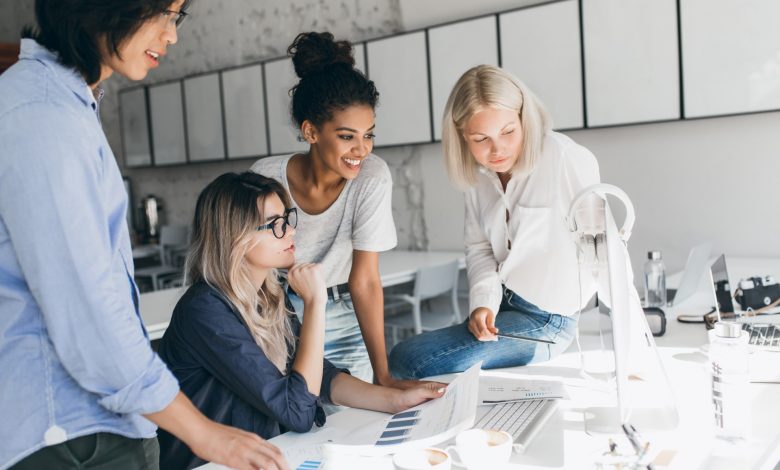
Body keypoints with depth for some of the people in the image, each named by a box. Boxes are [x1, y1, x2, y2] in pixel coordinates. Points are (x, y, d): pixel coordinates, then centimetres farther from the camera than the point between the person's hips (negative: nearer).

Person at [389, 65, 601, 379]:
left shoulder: (566, 159, -20)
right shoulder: (479, 173, 1)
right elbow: (479, 248, 4)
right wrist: (483, 302, -13)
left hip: (543, 321, -7)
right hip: (500, 307, 7)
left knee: (405, 360, -15)